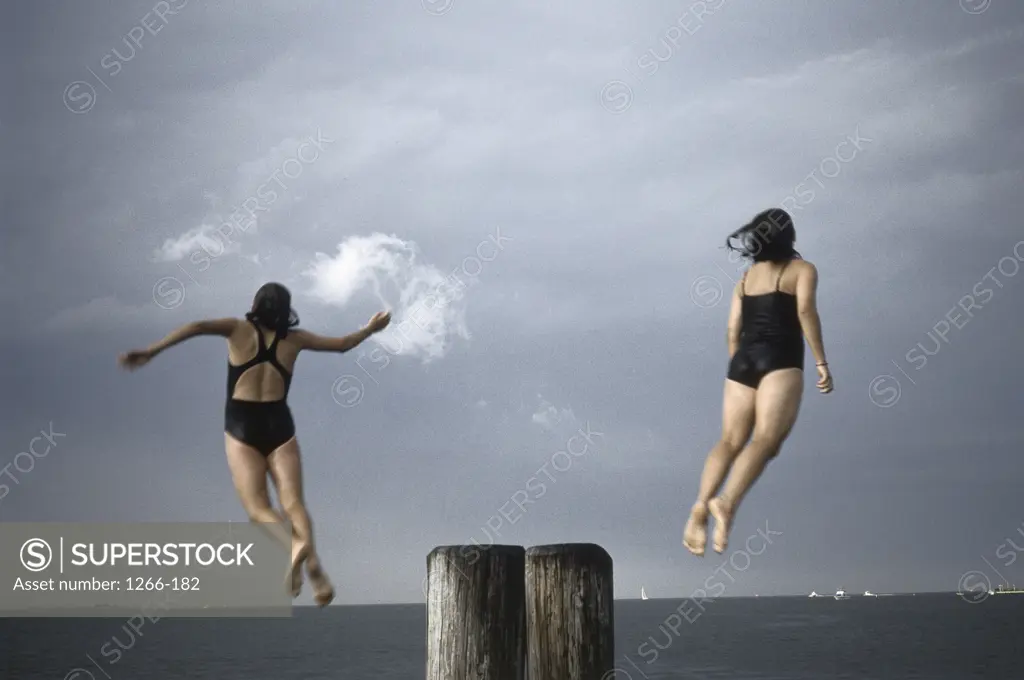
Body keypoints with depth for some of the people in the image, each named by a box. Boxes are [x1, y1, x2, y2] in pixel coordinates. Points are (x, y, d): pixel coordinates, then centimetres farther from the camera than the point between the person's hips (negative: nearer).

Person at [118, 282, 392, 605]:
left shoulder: (239, 329, 3)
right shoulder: (294, 338, 10)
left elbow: (197, 327, -13)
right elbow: (342, 344, 21)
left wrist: (151, 351, -14)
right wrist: (370, 329, 39)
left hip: (242, 428, -2)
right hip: (279, 426, 2)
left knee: (257, 506, -6)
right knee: (293, 502, -5)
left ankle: (295, 544, -35)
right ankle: (313, 563, -30)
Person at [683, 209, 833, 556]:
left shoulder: (745, 278, 23)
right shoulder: (802, 269, 8)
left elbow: (733, 332, 17)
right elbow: (805, 311, -10)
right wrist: (821, 363, -10)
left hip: (743, 361, 6)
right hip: (779, 361, -6)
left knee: (731, 441, 1)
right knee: (766, 438, -18)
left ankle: (701, 505, -21)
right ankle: (728, 501, -40)